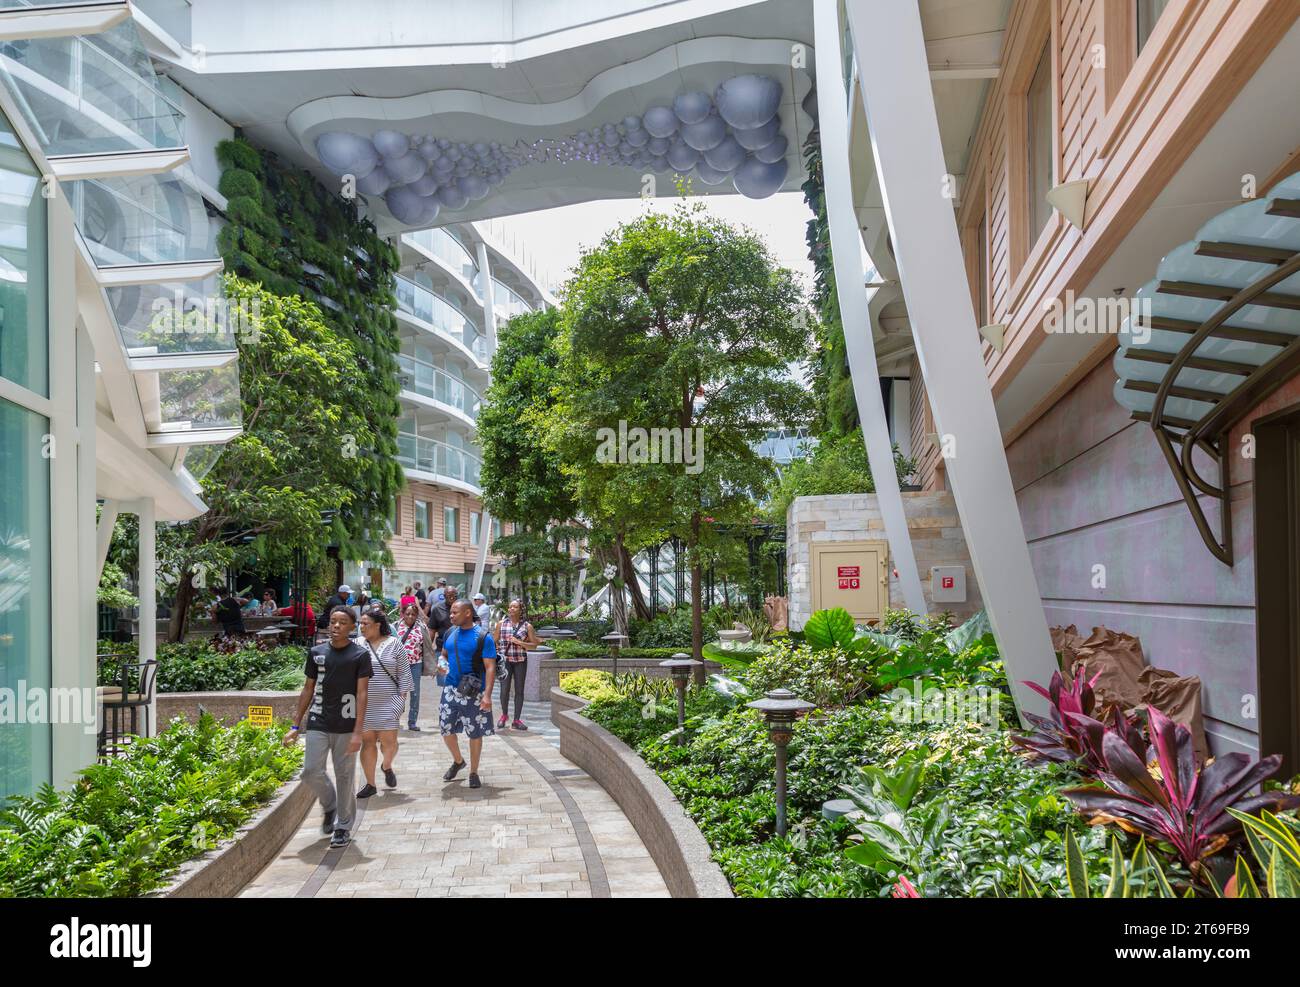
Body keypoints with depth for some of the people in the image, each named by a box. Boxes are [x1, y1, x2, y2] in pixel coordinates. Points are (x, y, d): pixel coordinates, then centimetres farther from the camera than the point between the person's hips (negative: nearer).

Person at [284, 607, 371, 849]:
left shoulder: (360, 655, -4)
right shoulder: (317, 652, 5)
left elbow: (362, 693, -7)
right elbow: (308, 689, 12)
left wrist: (357, 732, -13)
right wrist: (296, 725, 9)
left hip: (345, 727, -3)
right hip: (318, 723, 3)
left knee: (344, 776, 5)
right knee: (311, 772, -4)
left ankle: (343, 826, 21)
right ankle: (329, 806, 26)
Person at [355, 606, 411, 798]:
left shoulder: (393, 644, -2)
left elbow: (404, 673, 1)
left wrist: (402, 697, -4)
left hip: (388, 703, -2)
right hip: (363, 703, 2)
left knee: (389, 741, -3)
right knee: (367, 741, 6)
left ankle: (387, 766, 30)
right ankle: (370, 784, 18)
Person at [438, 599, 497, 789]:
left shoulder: (483, 637, -11)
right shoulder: (450, 633, 7)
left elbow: (490, 667, -13)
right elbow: (444, 654, 21)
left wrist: (487, 695, -21)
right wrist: (441, 663, -4)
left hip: (474, 692, -5)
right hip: (451, 689, 5)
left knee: (475, 734, 5)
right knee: (446, 729, 8)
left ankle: (473, 773, 21)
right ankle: (458, 761, 35)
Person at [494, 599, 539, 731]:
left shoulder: (527, 626, 1)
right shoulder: (501, 624, 3)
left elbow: (534, 644, 1)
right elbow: (495, 642, 8)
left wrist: (519, 642, -12)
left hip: (520, 661, 0)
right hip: (505, 661, 0)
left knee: (519, 690, 4)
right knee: (504, 690, -3)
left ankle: (517, 720, 14)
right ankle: (504, 715, 22)